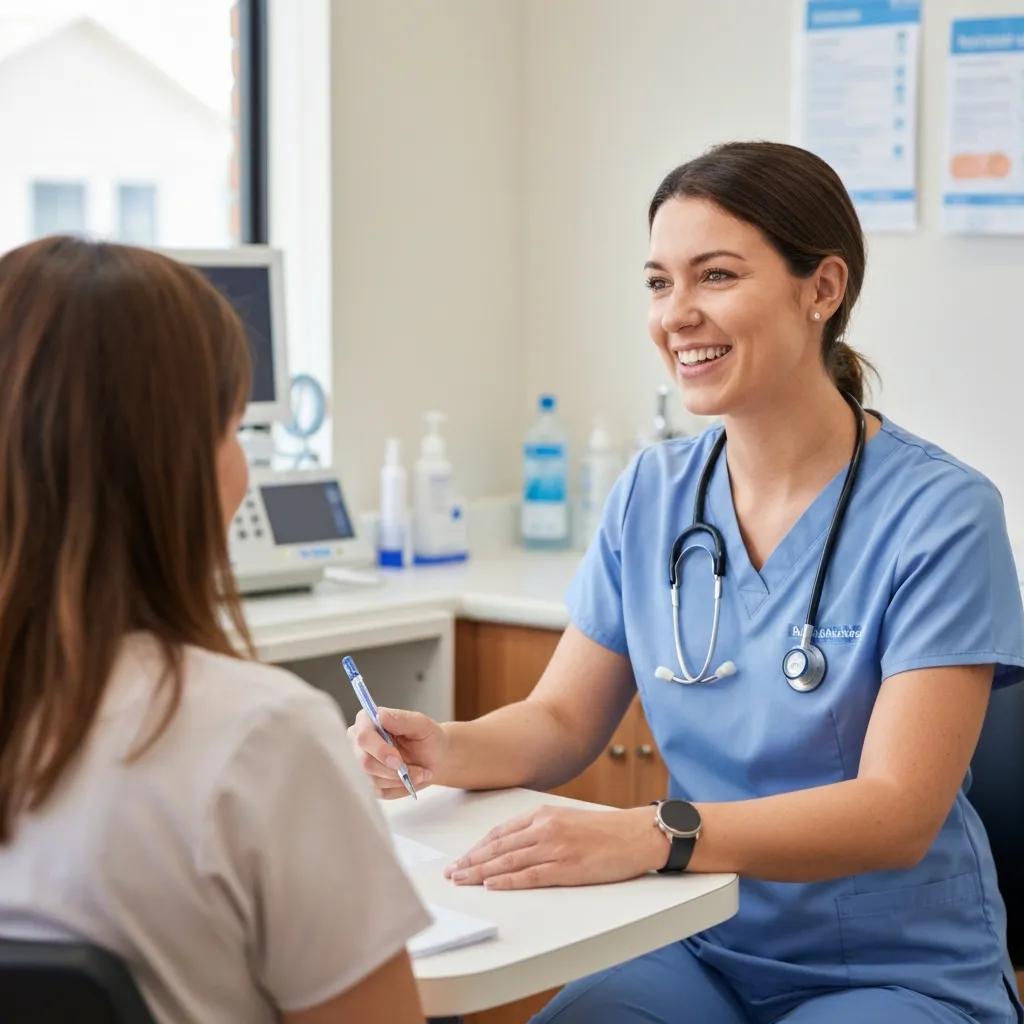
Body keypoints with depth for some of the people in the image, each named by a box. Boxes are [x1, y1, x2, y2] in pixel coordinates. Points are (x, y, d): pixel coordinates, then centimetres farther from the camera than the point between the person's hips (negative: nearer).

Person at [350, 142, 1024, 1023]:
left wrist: (655, 836, -35)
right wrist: (450, 751, -16)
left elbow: (898, 812, -21)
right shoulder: (652, 495, 3)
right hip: (705, 951, 4)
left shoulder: (939, 513, -14)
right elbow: (560, 723, 7)